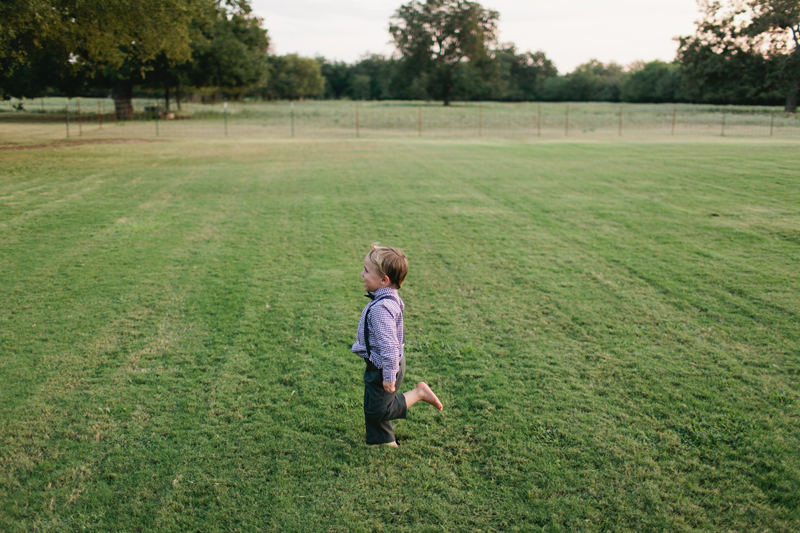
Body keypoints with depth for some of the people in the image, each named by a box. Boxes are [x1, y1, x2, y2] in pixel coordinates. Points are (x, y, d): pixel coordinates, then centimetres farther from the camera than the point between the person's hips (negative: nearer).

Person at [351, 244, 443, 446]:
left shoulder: (381, 308, -32)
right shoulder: (390, 298, -1)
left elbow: (388, 344, -32)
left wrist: (389, 376, -24)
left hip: (381, 368, -9)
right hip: (380, 365, 10)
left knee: (377, 410, 7)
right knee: (373, 408, 21)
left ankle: (418, 393, 8)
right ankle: (384, 440, 36)